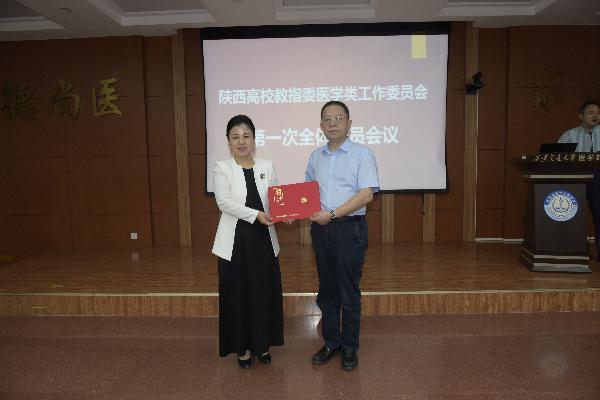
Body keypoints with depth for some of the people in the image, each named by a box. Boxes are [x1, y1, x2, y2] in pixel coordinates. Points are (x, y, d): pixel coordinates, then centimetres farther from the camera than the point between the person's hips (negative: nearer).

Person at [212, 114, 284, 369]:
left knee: (265, 293, 10)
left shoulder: (267, 167, 7)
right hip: (236, 241, -2)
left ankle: (262, 344, 29)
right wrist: (255, 215, -22)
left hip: (263, 239, 3)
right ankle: (243, 347, 25)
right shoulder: (222, 168, -2)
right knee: (238, 294, 7)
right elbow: (224, 202, -14)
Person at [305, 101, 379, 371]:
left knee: (349, 291, 4)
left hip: (349, 228, -5)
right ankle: (331, 342, 29)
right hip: (320, 228, 5)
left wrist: (332, 214, -19)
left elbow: (366, 194, -13)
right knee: (326, 290, 13)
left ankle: (350, 347, 21)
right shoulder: (316, 157, 12)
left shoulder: (362, 154, -4)